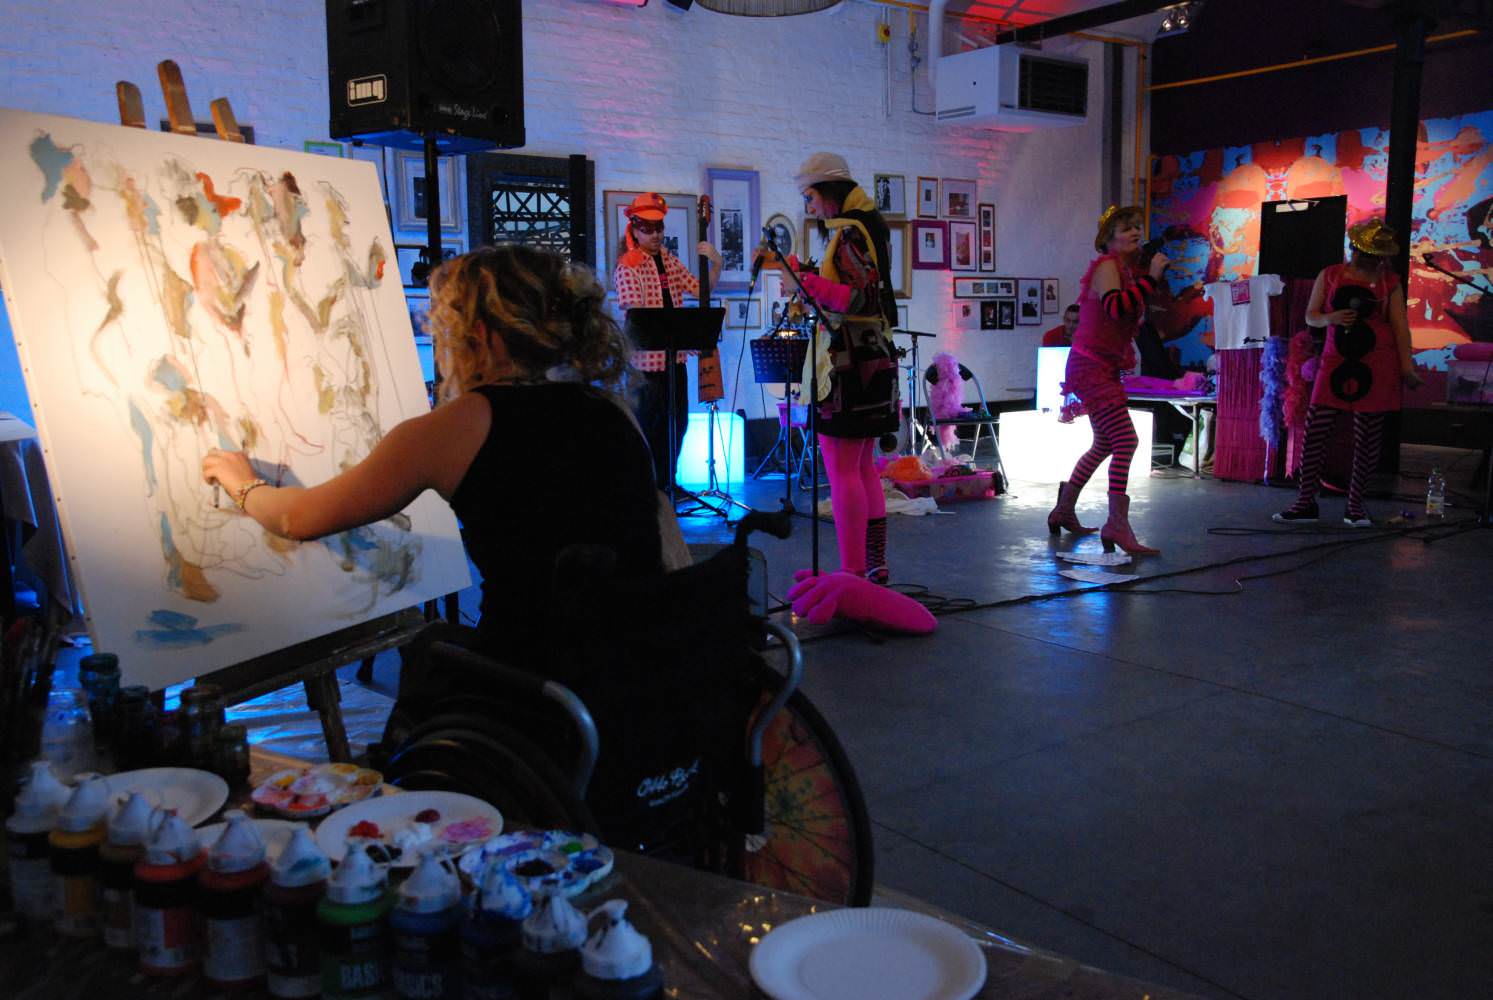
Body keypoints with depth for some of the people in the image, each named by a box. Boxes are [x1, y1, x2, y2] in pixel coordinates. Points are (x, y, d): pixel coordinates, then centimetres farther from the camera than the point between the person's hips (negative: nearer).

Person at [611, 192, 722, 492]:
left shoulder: (669, 260, 12)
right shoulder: (628, 267, -10)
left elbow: (699, 289, 11)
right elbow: (634, 314, -19)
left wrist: (716, 265, -6)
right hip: (645, 358, -7)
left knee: (677, 423, 14)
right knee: (649, 429, -1)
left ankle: (666, 485, 28)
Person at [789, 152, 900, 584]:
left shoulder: (848, 234, -13)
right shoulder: (868, 229, 17)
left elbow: (861, 298, -23)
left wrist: (807, 281, -23)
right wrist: (811, 280, 24)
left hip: (847, 363, -10)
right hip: (872, 358, 10)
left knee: (841, 471, -8)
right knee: (864, 467, 14)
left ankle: (854, 572, -7)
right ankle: (875, 563, 20)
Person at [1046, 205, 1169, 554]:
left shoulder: (1128, 270, 17)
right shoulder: (1107, 266, -12)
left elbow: (1134, 315, 21)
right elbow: (1115, 307, -30)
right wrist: (1150, 278, -27)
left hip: (1104, 368, 11)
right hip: (1091, 365, -11)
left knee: (1104, 445, 19)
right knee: (1126, 441, -18)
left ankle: (1063, 511, 29)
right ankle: (1117, 525, -19)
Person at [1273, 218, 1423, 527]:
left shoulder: (1390, 281, 6)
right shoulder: (1329, 276, 10)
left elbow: (1400, 326, 2)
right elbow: (1310, 316, 11)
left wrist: (1407, 365, -8)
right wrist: (1330, 318, -11)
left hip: (1377, 367, 0)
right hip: (1336, 362, 1)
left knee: (1368, 436, 2)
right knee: (1315, 431, -8)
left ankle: (1355, 505, 11)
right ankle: (1306, 503, 0)